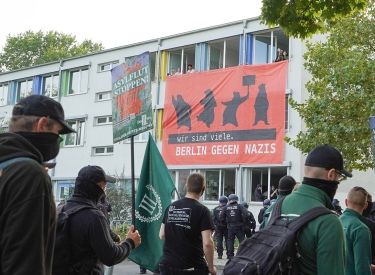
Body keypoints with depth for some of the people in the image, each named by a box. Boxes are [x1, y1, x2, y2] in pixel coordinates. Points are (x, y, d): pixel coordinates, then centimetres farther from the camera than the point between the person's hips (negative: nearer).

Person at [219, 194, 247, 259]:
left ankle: (230, 255, 9)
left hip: (230, 227, 2)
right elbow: (245, 214, -17)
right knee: (242, 240, 5)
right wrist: (243, 221, -3)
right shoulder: (239, 206, -6)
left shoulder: (226, 207, 0)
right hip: (239, 226, -2)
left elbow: (221, 217, -1)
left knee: (230, 241, 9)